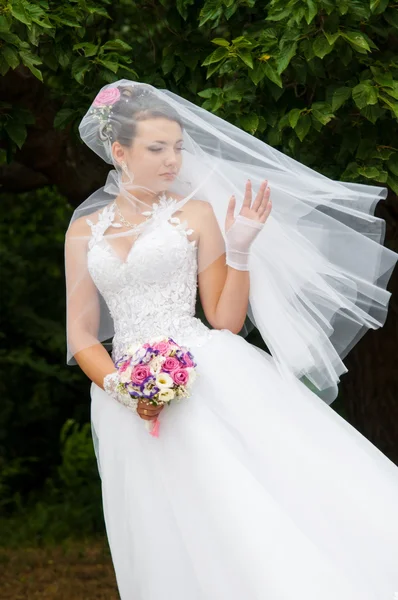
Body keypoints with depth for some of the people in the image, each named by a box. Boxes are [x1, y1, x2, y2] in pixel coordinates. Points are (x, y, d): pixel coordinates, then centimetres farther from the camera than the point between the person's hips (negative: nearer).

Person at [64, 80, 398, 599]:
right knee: (174, 549, -1)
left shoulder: (195, 214, 7)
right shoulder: (84, 232, 11)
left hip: (207, 378, -1)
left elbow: (227, 321, 4)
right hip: (129, 396, 2)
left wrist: (239, 249, -9)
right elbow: (81, 335, 8)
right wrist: (124, 390, -10)